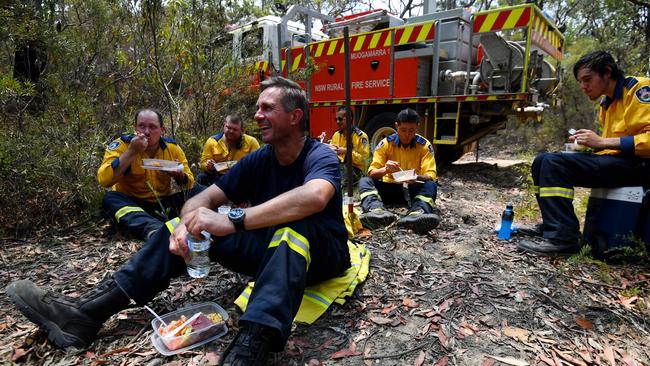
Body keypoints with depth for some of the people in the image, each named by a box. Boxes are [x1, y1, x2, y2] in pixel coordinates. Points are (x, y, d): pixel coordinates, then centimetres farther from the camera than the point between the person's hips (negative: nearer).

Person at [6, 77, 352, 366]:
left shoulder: (320, 155, -16)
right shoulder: (257, 160, 1)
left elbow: (314, 196, -41)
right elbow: (203, 199, -3)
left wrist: (233, 220, -46)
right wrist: (187, 223, -27)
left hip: (320, 253, -5)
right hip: (268, 249, 5)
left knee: (291, 226, -39)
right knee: (187, 226, -6)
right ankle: (86, 313, -10)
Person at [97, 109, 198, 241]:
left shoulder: (172, 147, -4)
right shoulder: (122, 144, -11)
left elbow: (190, 183, 2)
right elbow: (104, 180, -25)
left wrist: (179, 175, -22)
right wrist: (131, 151, -29)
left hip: (163, 202, 3)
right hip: (129, 202, -3)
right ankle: (156, 231, -59)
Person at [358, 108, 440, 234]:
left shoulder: (425, 146, -6)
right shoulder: (385, 143, -6)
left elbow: (431, 176, -13)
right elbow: (372, 173, -12)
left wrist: (417, 177, -38)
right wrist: (384, 170, -36)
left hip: (413, 189, 0)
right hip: (390, 187, 1)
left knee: (431, 185, -31)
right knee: (365, 181, -25)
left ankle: (417, 213, -61)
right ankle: (377, 210, -56)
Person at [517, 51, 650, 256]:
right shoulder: (607, 102, 21)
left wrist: (602, 142, -19)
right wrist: (590, 144, 5)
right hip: (614, 161, 9)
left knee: (553, 163, -25)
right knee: (542, 162, 0)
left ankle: (561, 238, -26)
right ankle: (550, 226, 2)